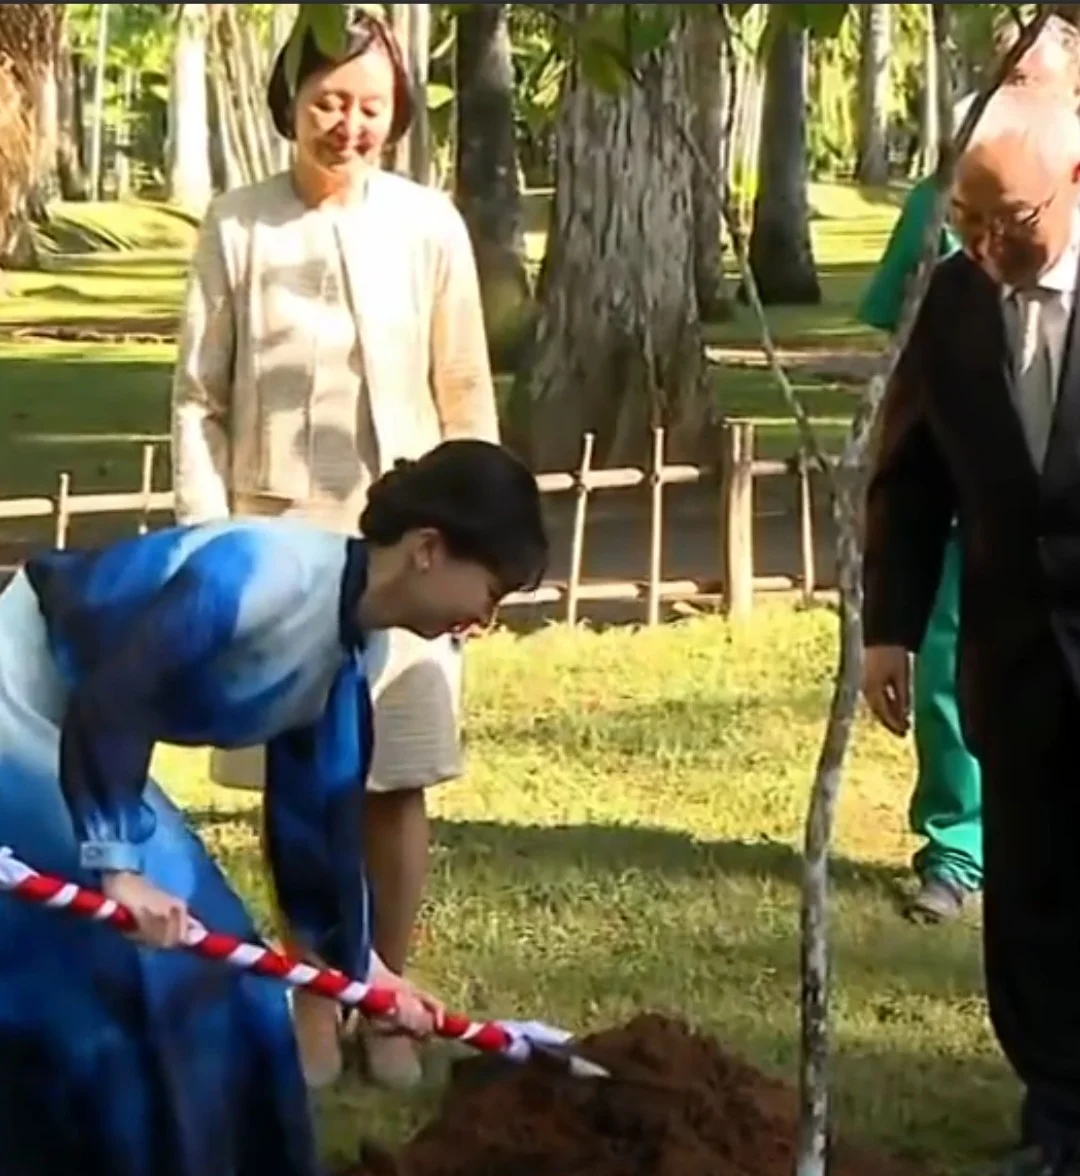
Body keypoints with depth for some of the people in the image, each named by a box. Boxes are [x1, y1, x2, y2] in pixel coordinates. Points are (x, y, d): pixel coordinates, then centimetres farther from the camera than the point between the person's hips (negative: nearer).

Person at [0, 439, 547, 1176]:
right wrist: (118, 863, -32)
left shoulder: (344, 659, 1)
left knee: (198, 951, 11)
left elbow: (318, 814, 12)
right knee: (84, 975, -11)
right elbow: (112, 693, -33)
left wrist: (357, 962, 17)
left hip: (66, 742, 10)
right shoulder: (271, 570, -28)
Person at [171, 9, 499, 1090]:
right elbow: (197, 400, 0)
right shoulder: (237, 227, -4)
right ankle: (312, 997, 21)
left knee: (396, 782, 5)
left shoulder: (429, 225, -2)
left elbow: (466, 397, 3)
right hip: (277, 540, 0)